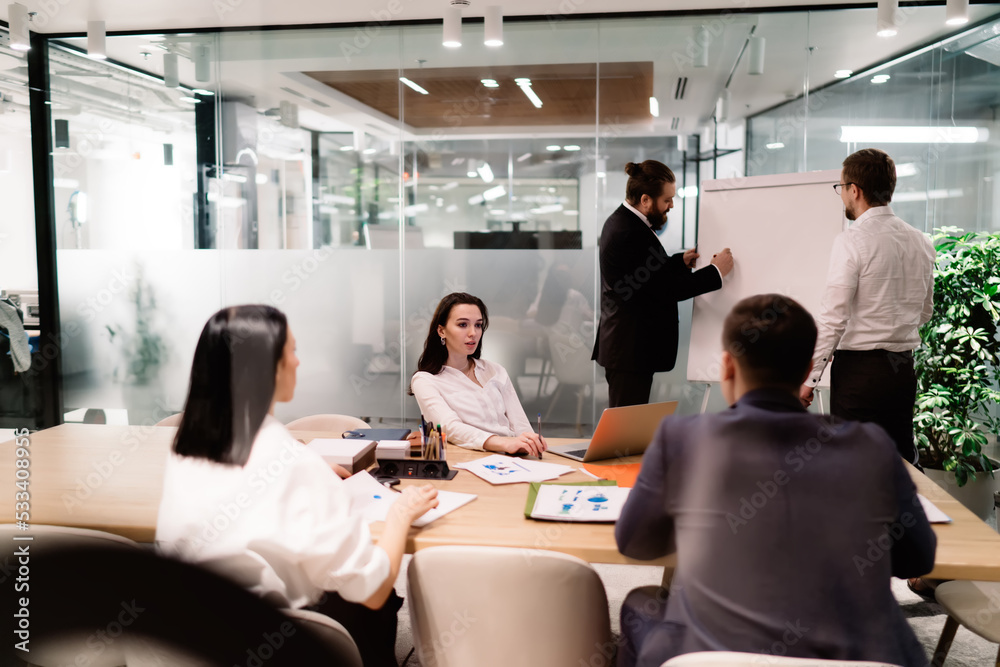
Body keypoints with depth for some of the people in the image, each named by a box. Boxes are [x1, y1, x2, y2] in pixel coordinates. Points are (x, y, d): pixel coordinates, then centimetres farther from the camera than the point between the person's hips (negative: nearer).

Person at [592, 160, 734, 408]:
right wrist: (716, 271, -11)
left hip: (623, 346, 11)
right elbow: (668, 289, -20)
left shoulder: (621, 220, 11)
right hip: (631, 350, -11)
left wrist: (680, 261, 10)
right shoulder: (630, 234, -22)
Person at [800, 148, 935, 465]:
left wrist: (809, 378, -12)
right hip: (905, 370, 7)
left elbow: (833, 319, -17)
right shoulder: (921, 242, 8)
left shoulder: (852, 241, -14)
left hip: (859, 369, -7)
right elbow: (925, 312, 18)